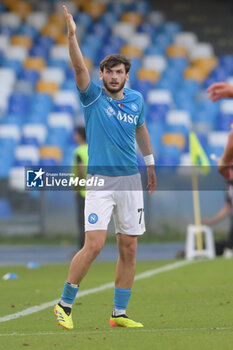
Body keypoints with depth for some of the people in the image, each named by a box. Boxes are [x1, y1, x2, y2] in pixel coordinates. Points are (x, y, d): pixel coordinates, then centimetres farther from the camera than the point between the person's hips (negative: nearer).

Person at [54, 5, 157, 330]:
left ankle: (119, 313, 13)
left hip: (131, 181, 4)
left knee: (129, 249, 4)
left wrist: (150, 164, 31)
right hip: (100, 180, -4)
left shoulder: (136, 100, 8)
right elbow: (79, 67, -20)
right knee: (94, 244, -15)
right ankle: (65, 305, -1)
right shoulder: (93, 96, -3)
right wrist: (72, 34, -33)